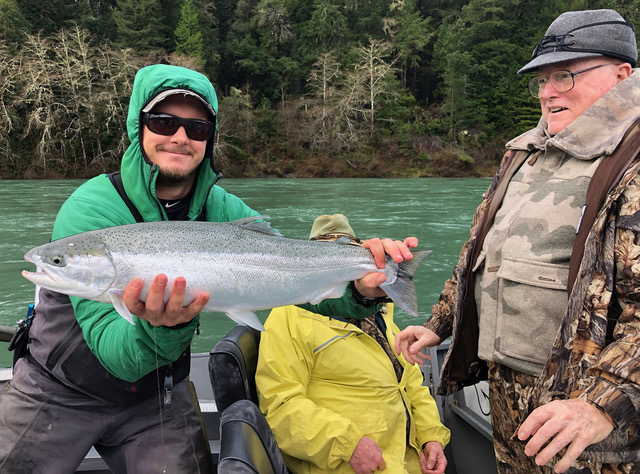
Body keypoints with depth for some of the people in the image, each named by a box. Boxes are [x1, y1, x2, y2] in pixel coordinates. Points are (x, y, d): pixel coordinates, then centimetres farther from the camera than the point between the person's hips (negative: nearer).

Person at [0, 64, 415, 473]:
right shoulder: (90, 211, -23)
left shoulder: (224, 212, -10)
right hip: (56, 393, -2)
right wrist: (161, 328, -49)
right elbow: (115, 354, -29)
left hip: (155, 395, 2)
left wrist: (358, 290, -36)